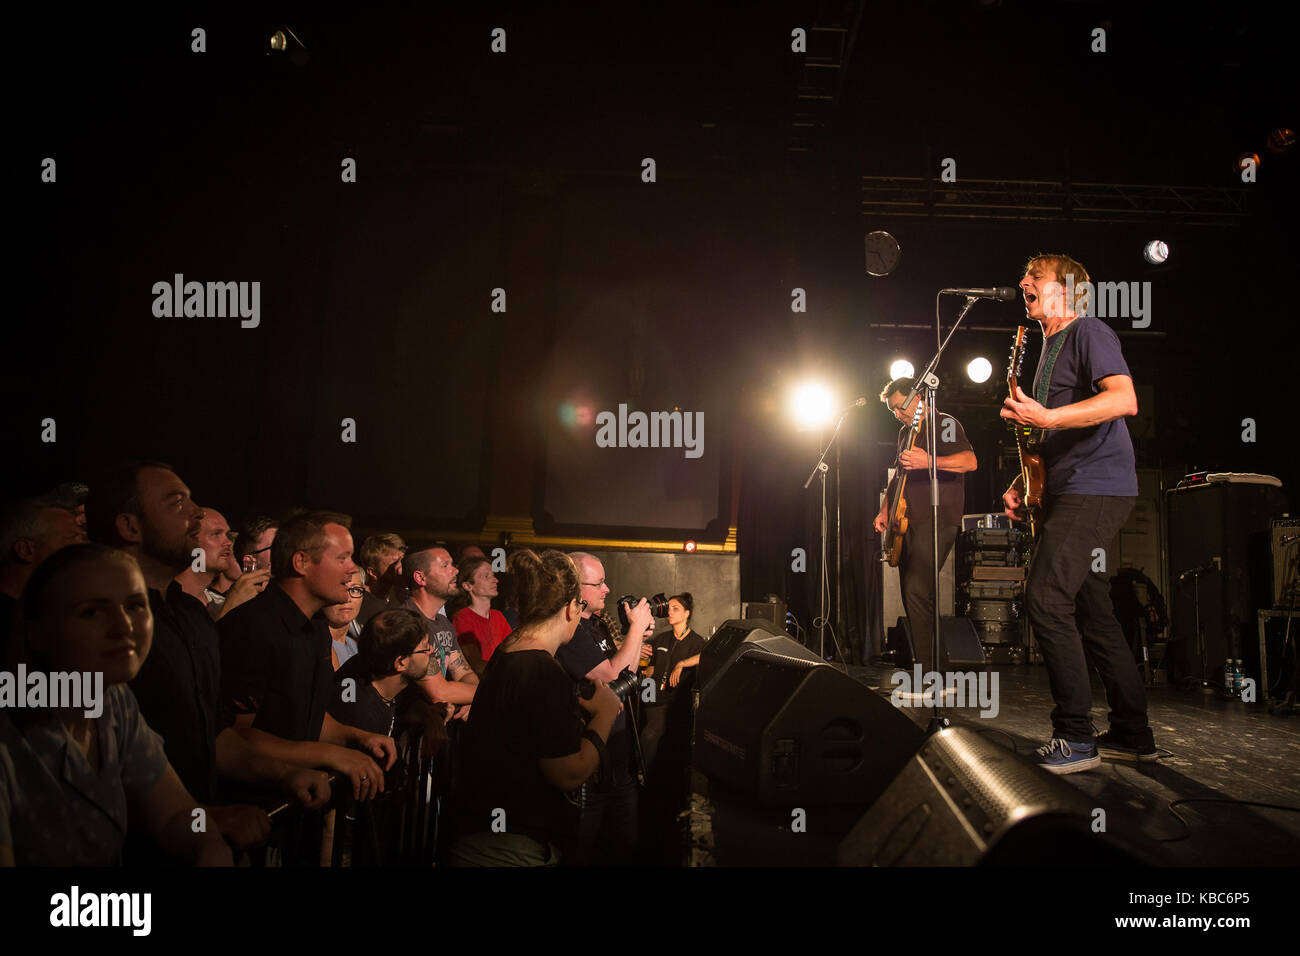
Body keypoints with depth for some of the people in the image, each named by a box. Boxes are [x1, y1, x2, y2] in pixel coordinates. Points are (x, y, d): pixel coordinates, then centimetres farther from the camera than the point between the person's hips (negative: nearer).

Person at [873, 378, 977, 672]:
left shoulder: (944, 423, -3)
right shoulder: (906, 432, 21)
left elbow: (970, 461, -19)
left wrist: (929, 462, -34)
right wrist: (885, 510, 18)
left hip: (937, 519, -9)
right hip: (907, 522, 9)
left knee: (916, 590, -20)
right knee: (910, 595, 7)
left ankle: (931, 675, -17)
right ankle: (919, 666, 16)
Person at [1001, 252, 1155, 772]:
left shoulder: (1088, 331, -4)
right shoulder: (1048, 350, 25)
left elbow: (1125, 400, -20)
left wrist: (1045, 417, -26)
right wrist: (1023, 482, 15)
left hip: (1097, 486, -10)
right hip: (1069, 492, 10)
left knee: (1045, 598, -18)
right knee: (1091, 610, 10)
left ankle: (1075, 737, -12)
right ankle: (1133, 734, 18)